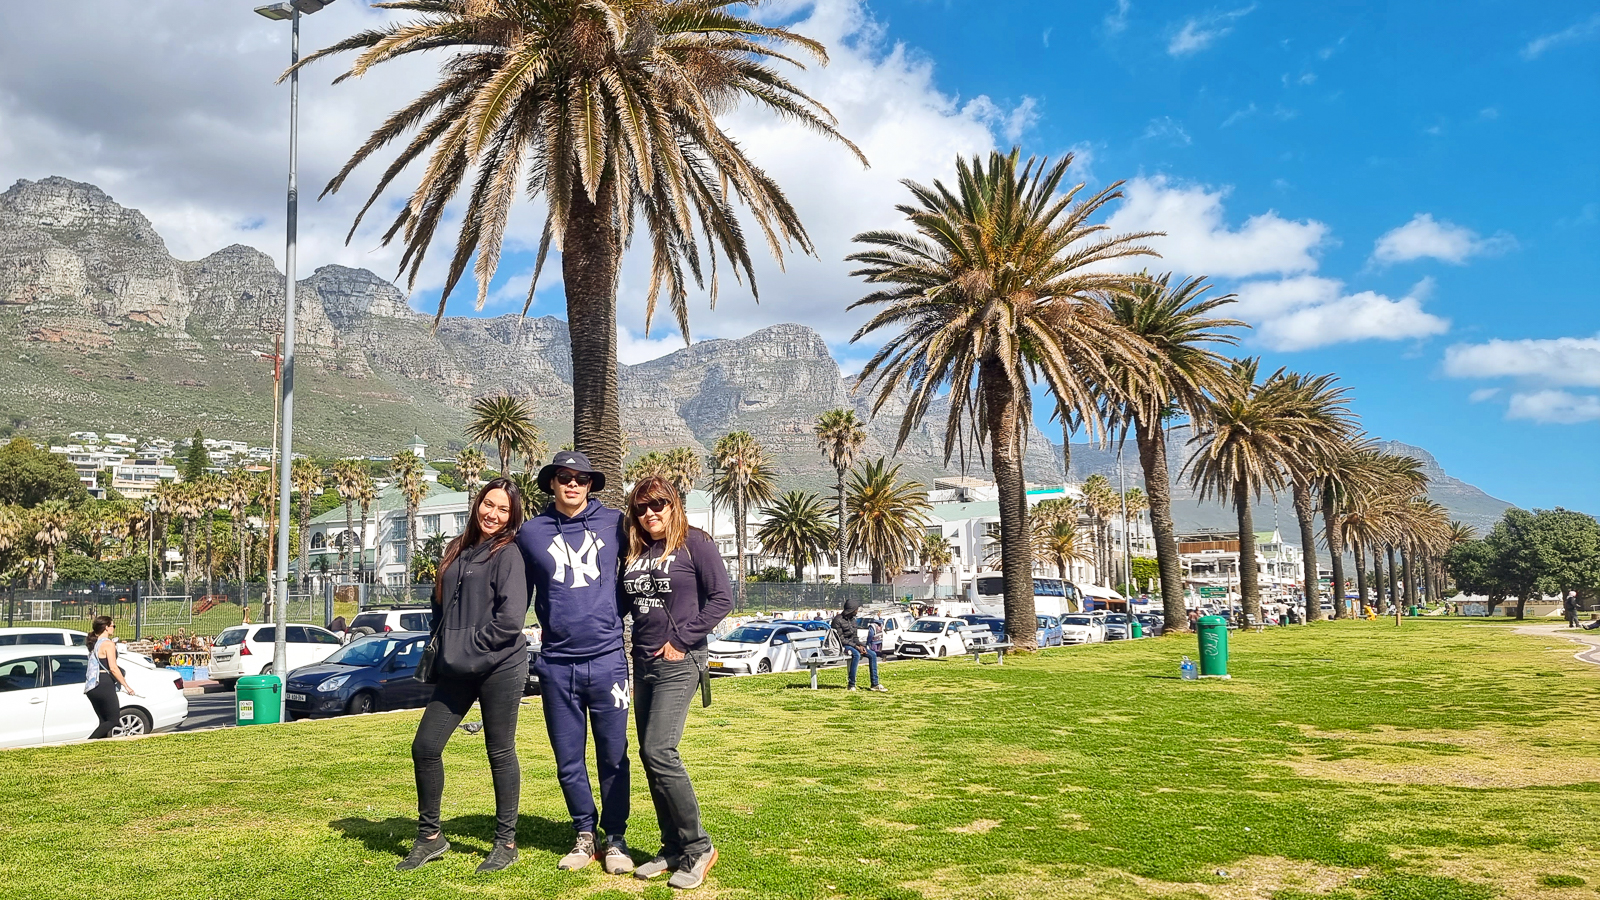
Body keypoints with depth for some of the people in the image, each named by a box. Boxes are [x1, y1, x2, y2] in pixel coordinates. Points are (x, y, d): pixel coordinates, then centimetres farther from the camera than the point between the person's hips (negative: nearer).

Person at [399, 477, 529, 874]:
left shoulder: (507, 554, -10)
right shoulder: (457, 551, 12)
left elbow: (511, 617, -19)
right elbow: (441, 606, 22)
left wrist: (471, 645, -12)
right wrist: (442, 648, 11)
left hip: (500, 667, -7)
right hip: (456, 671, 7)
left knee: (500, 753, 3)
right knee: (424, 747, 7)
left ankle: (506, 842, 18)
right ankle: (429, 836, 23)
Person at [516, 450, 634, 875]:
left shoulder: (614, 523, 1)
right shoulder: (531, 533, 5)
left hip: (607, 659, -1)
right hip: (556, 664, 2)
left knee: (613, 756, 5)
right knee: (569, 760, 10)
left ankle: (615, 839, 19)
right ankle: (585, 835, 26)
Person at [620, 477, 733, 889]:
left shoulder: (695, 543, -6)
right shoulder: (634, 552, 12)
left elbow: (722, 598, -11)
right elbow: (623, 603, 20)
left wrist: (681, 640, -12)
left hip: (679, 662, -7)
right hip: (643, 663, 7)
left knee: (659, 751, -16)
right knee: (650, 756, 7)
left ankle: (698, 846, -3)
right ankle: (673, 849, 19)